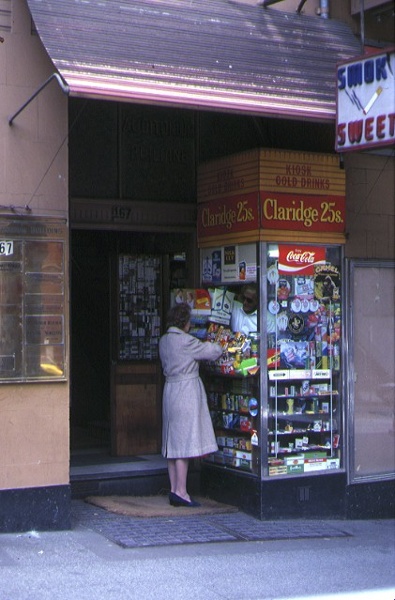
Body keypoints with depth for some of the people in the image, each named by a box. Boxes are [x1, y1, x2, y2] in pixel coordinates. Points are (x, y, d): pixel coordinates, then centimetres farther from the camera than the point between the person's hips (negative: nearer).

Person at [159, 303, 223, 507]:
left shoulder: (164, 340, 10)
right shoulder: (185, 341, -15)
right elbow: (213, 352, -8)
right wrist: (216, 346, 16)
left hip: (170, 389, 9)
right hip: (187, 390, -9)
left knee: (174, 442, 10)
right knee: (185, 441, -6)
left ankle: (174, 489, 13)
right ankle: (180, 491, -6)